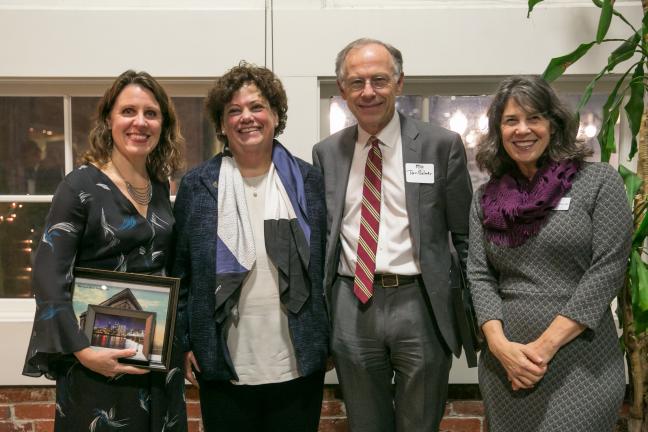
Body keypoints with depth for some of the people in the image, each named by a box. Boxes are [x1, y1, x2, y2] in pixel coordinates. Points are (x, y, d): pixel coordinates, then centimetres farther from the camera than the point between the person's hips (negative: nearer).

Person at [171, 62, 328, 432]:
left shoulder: (308, 181, 4)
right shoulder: (197, 186, 1)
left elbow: (325, 266, 6)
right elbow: (179, 270, 4)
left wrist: (330, 340, 5)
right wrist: (183, 342, 1)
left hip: (299, 363, 1)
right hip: (224, 365, 0)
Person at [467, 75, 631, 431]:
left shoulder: (600, 182, -3)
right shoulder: (486, 199, 7)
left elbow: (607, 270, -9)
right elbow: (479, 275, 3)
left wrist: (546, 345, -14)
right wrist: (499, 344, -12)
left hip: (581, 363, -3)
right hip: (505, 362, 4)